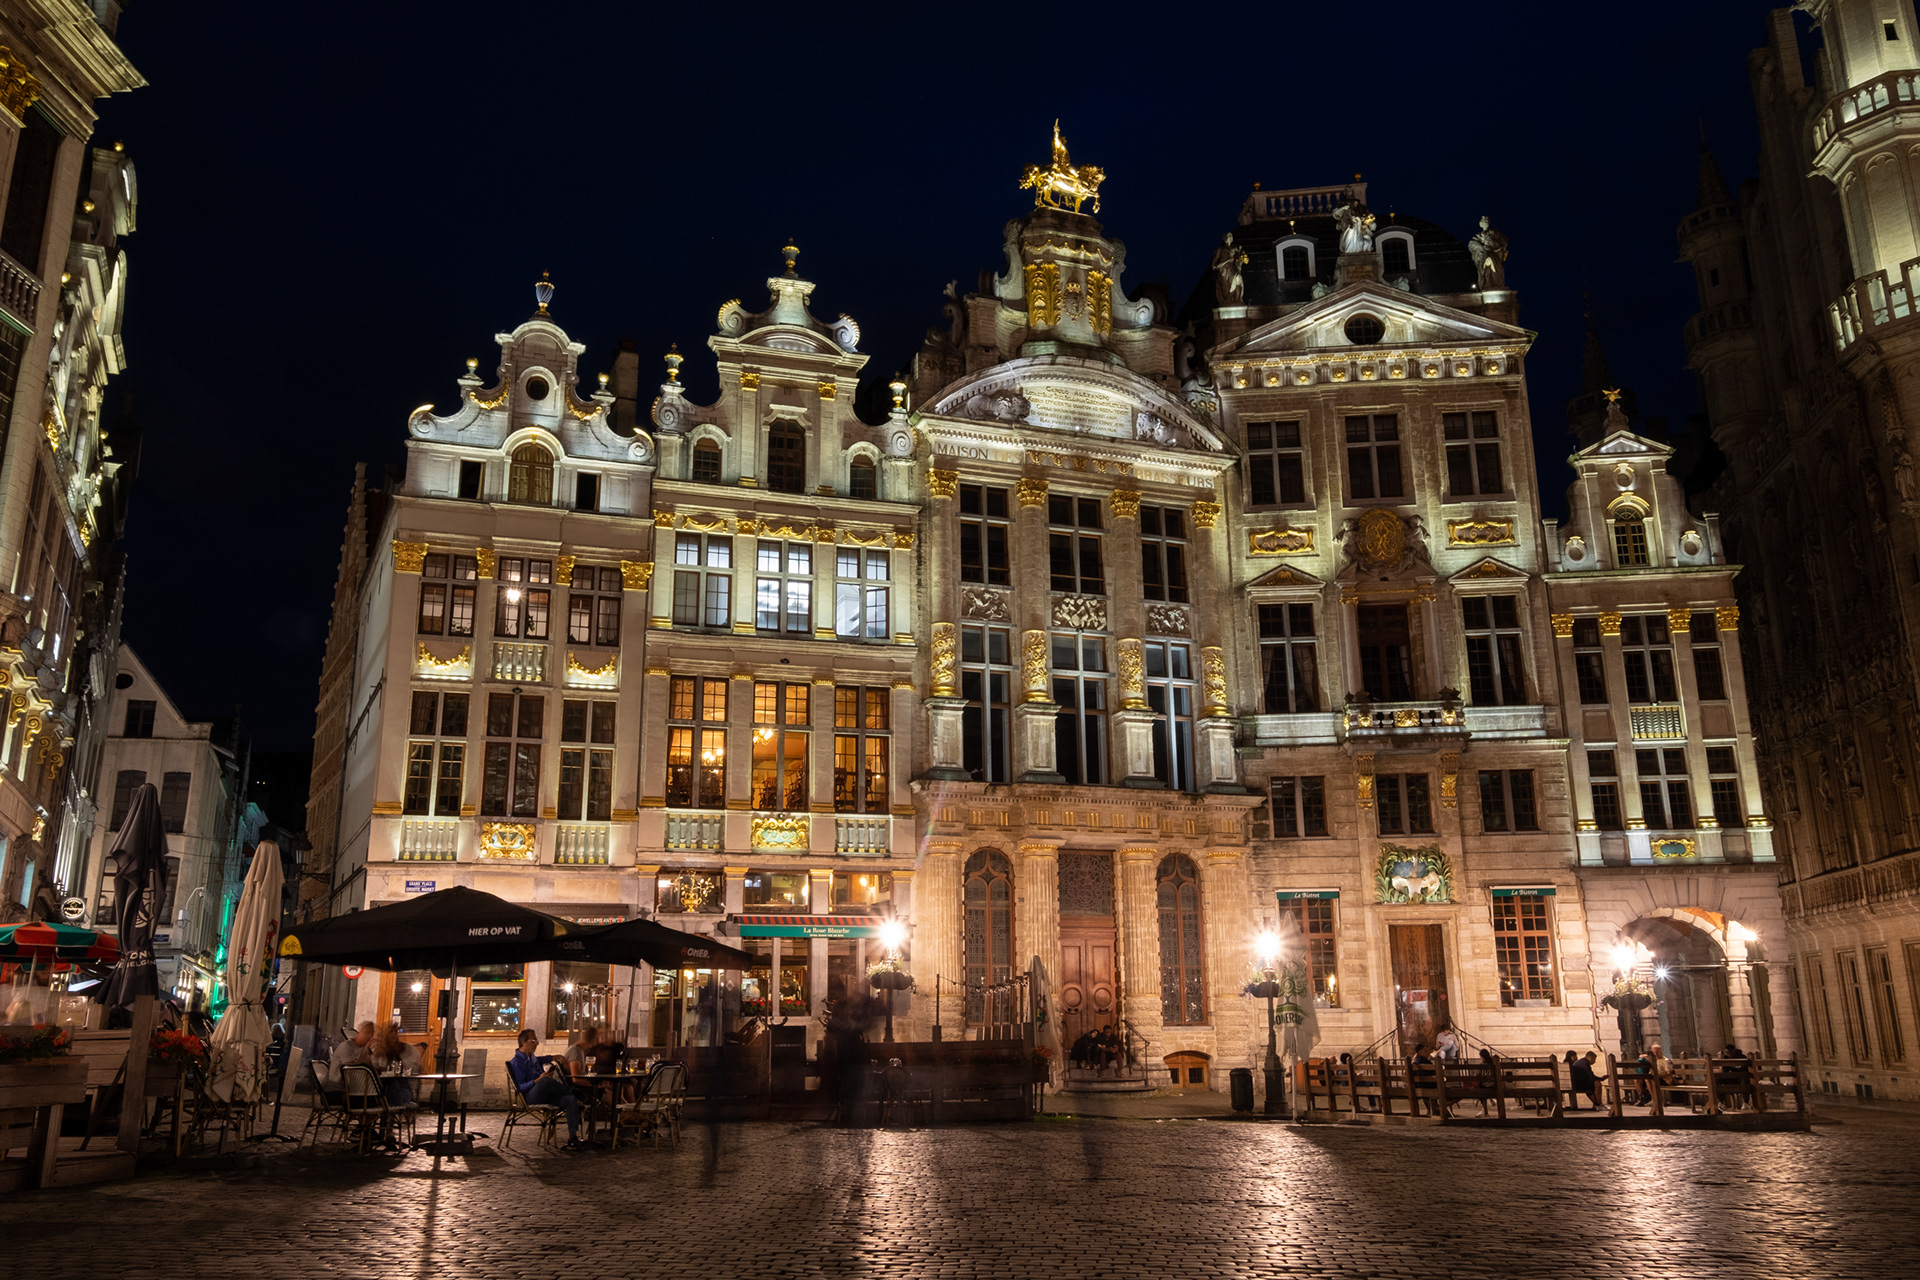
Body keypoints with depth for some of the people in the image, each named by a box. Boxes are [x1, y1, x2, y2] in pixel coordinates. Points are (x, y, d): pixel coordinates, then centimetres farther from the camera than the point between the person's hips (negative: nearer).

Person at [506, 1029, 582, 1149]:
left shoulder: (533, 1058, 21)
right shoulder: (516, 1062, -6)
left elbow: (542, 1059, 47)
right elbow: (520, 1087, -13)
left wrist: (553, 1057, 28)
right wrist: (537, 1081, -27)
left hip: (544, 1094, 8)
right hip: (529, 1097, -8)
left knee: (571, 1100, -20)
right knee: (546, 1080, -39)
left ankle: (572, 1137, -27)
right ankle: (573, 1091, -12)